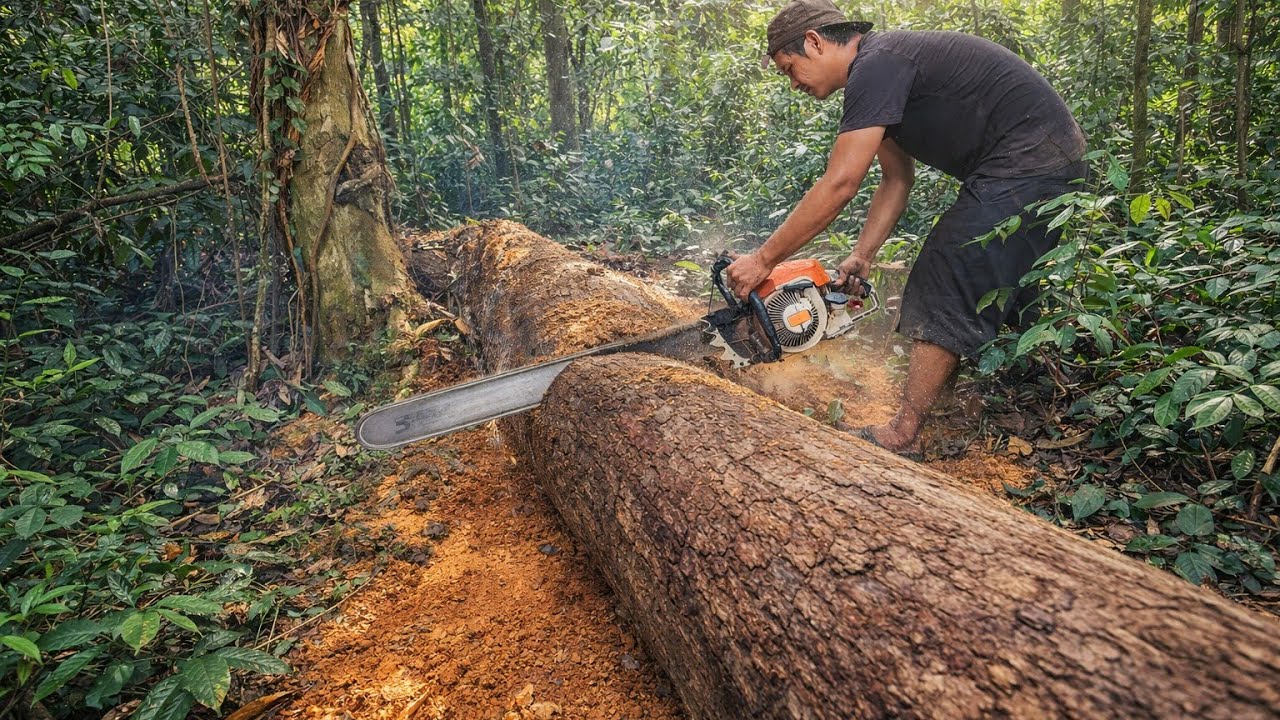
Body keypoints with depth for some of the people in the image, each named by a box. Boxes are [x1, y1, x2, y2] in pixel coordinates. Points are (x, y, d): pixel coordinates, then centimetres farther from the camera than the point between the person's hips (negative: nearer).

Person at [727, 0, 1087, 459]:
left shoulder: (876, 65, -18)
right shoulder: (881, 76, 13)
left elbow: (839, 185, -25)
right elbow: (897, 180, 15)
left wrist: (762, 260, -20)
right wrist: (861, 258, 8)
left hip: (1025, 161, -10)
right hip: (1051, 161, 10)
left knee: (945, 292, -11)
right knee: (997, 293, 19)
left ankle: (902, 438, -7)